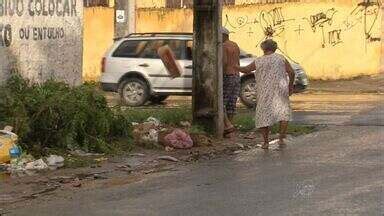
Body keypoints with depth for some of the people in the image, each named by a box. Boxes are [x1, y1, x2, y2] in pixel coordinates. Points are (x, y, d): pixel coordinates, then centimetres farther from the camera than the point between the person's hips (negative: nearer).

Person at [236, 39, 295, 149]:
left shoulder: (258, 61, 1)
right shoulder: (281, 58, 2)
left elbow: (246, 70, 13)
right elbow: (291, 72, -2)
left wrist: (237, 67, 32)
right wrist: (290, 86, 10)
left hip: (264, 93, 0)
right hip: (280, 90, 0)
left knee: (263, 115, 10)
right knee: (283, 113, 8)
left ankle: (266, 141, 11)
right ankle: (281, 139, -4)